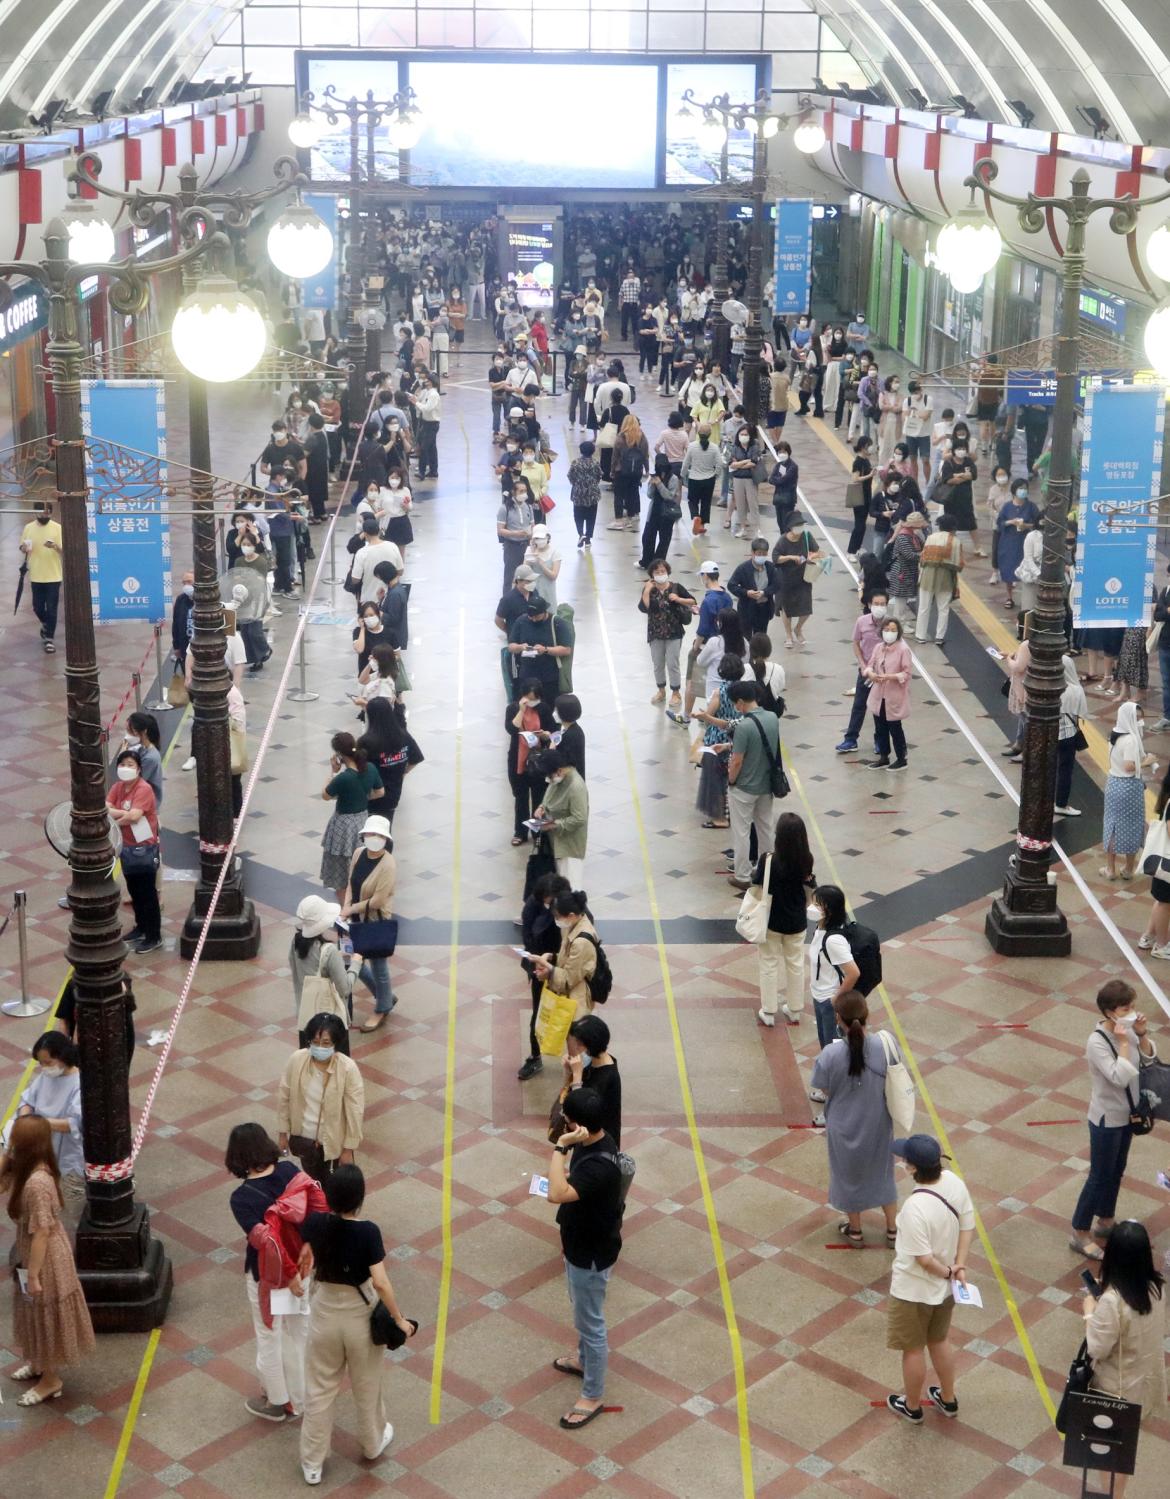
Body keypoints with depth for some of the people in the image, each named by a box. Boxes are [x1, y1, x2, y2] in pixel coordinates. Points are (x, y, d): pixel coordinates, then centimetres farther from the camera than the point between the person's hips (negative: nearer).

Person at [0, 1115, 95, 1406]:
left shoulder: (36, 1184, -35)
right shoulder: (29, 1167, -7)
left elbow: (41, 1233, -29)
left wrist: (33, 1275, -20)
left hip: (45, 1257, -9)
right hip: (31, 1253, 9)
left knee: (47, 1316, 11)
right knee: (38, 1315, 28)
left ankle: (51, 1379, 30)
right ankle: (40, 1362, 49)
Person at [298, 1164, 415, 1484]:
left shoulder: (315, 1223, -15)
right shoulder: (368, 1232, -26)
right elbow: (380, 1282, -26)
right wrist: (399, 1320, -15)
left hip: (324, 1312, 2)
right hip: (359, 1316, -2)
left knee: (319, 1390, 18)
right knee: (366, 1385, 23)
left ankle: (312, 1463, 28)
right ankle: (372, 1443, 45)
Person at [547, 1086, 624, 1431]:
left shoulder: (599, 1164, -37)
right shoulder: (588, 1144, -6)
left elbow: (557, 1194, -48)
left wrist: (561, 1147, -43)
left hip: (591, 1256, -9)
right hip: (580, 1246, 9)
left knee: (591, 1322, 8)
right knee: (582, 1314, 30)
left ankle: (593, 1396, 24)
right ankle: (584, 1360, 53)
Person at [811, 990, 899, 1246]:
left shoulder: (831, 1054, -30)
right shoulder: (887, 1045, -23)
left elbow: (825, 1090, -13)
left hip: (844, 1127, -2)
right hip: (879, 1125, 2)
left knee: (848, 1176, 24)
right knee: (882, 1174, 27)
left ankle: (855, 1230, 44)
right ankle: (892, 1230, 41)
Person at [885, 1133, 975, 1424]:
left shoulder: (915, 1208, -37)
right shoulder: (954, 1182, -15)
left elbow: (924, 1259, -27)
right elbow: (968, 1226, -3)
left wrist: (947, 1271, -9)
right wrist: (959, 1267, -4)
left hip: (913, 1290, -7)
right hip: (944, 1287, 7)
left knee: (913, 1349, 18)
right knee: (940, 1341, 28)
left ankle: (912, 1406, 39)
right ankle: (948, 1400, 46)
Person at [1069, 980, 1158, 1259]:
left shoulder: (1127, 1030, -7)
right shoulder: (1097, 1042, -28)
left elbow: (1148, 1060, 4)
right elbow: (1121, 1077, -34)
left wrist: (1142, 1035, -13)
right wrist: (1124, 1042, -31)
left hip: (1126, 1115, 7)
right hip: (1106, 1119, -7)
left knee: (1116, 1172, 22)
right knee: (1099, 1177, 4)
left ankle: (1105, 1221, 42)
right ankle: (1080, 1235, 18)